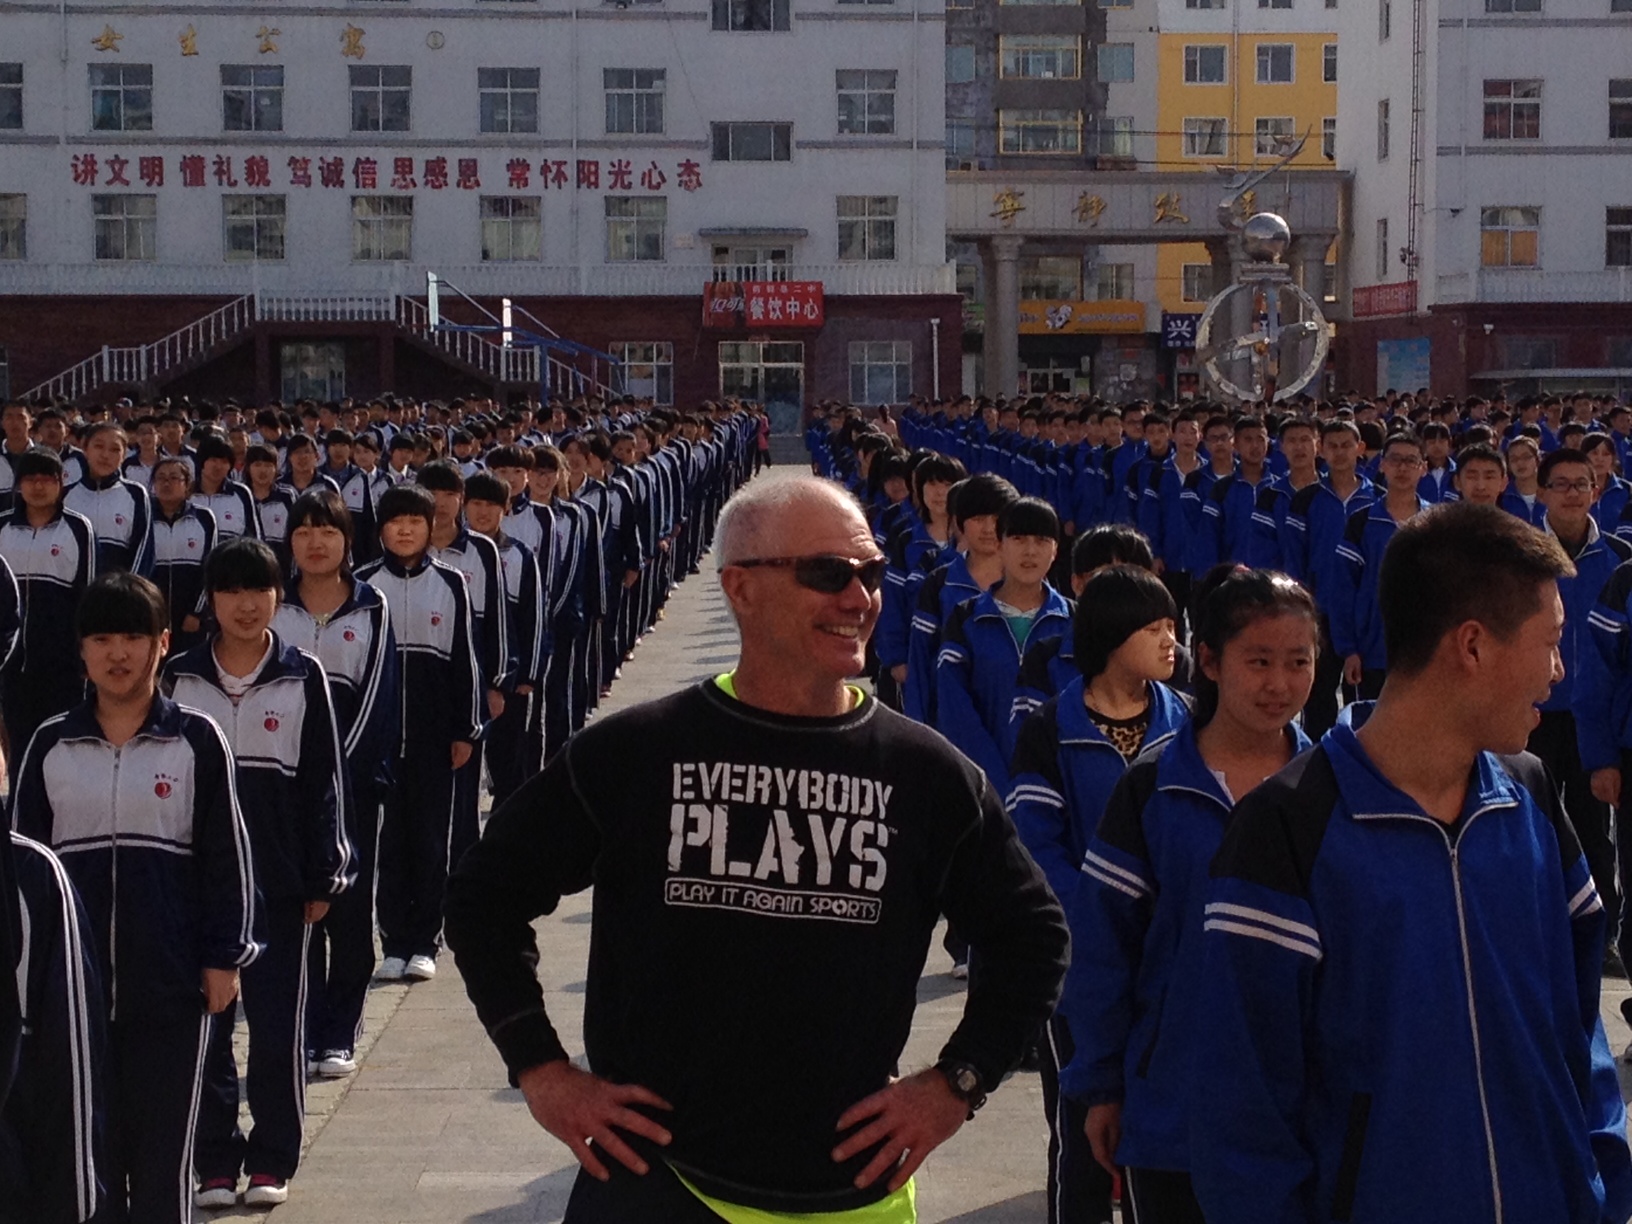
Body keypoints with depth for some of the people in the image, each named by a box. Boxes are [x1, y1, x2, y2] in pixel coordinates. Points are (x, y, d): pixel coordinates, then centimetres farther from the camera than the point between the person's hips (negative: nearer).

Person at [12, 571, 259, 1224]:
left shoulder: (197, 740, 0)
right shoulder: (51, 746, 6)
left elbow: (227, 854, 2)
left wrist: (224, 958, -1)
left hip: (171, 986, -2)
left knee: (162, 1151, 4)